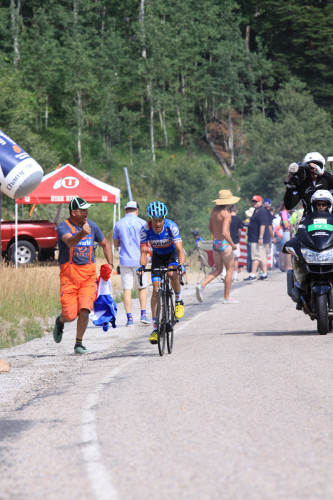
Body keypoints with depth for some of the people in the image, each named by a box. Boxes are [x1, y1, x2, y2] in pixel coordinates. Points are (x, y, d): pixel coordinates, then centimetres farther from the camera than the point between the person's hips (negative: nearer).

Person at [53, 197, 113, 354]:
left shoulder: (91, 225, 8)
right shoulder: (64, 227, -7)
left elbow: (105, 244, 23)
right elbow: (70, 241, -30)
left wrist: (110, 264, 12)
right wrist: (82, 234, -50)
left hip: (88, 274, 3)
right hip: (69, 274, -3)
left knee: (84, 311, -12)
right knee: (70, 315, -6)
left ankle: (78, 344, 5)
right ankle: (60, 321, 31)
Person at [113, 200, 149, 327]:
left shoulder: (118, 224, 4)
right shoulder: (142, 223, -2)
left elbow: (115, 244, 8)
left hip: (125, 260, 1)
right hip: (139, 259, -1)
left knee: (127, 290, 2)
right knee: (142, 288, 12)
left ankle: (129, 318, -3)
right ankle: (143, 314, 3)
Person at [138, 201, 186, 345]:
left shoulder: (171, 226, -31)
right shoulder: (145, 229, -25)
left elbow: (180, 249, -34)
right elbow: (143, 252, -21)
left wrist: (181, 265, -50)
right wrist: (142, 266, -40)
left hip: (172, 253, -2)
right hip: (157, 256, 2)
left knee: (172, 273, -34)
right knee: (156, 289, -10)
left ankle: (179, 300, -5)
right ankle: (155, 327, -8)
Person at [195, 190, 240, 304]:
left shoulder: (214, 211, 5)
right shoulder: (226, 214, -18)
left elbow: (210, 227, 17)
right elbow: (225, 232, -26)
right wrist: (232, 244, -14)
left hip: (215, 243, 8)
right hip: (224, 243, -8)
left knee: (217, 269, 17)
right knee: (229, 270, 6)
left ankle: (202, 285, -4)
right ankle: (226, 297, 8)